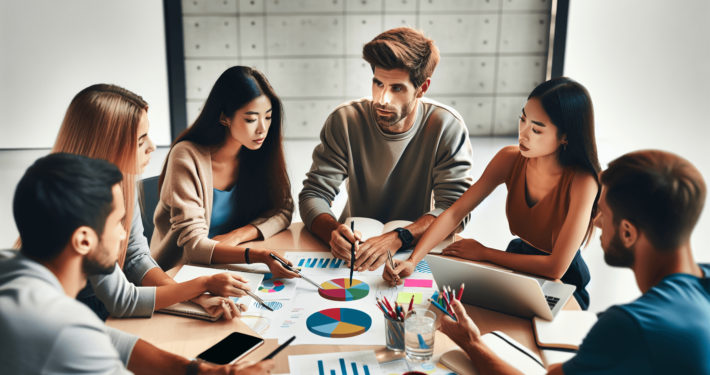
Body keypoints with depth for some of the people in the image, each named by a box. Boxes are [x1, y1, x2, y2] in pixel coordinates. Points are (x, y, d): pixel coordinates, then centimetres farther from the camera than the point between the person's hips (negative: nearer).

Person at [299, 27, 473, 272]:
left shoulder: (447, 126, -12)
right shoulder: (345, 121, -9)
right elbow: (314, 194, -10)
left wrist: (397, 239, -34)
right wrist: (333, 231, -33)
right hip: (357, 241, 2)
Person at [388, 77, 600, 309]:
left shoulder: (582, 182, -26)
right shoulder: (510, 159, -12)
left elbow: (555, 268, -26)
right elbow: (454, 213, -14)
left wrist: (484, 253, -17)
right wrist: (412, 260, -28)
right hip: (517, 264, 5)